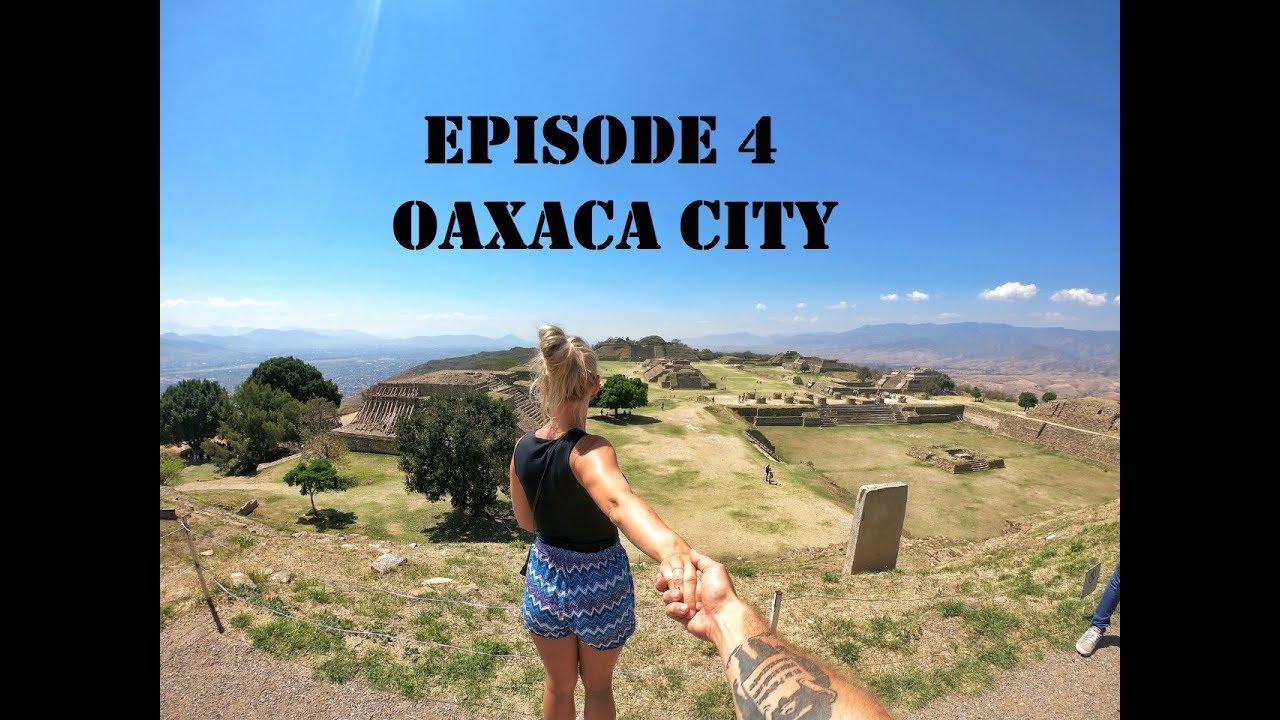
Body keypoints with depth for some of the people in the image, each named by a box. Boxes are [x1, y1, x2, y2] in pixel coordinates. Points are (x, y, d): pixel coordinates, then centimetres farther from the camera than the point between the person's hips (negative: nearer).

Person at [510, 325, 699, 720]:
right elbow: (619, 501, -53)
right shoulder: (590, 450, -30)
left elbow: (526, 521, 2)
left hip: (544, 582, 4)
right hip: (599, 586, -3)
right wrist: (670, 548, -70)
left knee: (558, 686, 29)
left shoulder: (522, 447, -12)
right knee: (598, 687, 27)